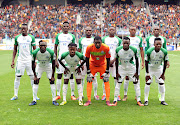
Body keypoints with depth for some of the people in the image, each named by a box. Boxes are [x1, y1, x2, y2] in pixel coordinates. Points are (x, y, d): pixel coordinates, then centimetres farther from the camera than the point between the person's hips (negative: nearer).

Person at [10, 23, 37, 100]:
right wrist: (13, 60, 5)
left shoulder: (31, 38, 0)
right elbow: (15, 50, 10)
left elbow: (34, 50, 3)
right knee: (17, 77, 1)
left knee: (33, 77, 1)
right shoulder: (17, 37, 4)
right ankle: (15, 95, 12)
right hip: (20, 60, 1)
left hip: (29, 60, -1)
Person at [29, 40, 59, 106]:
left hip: (48, 66, 0)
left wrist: (52, 76, -14)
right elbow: (33, 64, -15)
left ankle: (54, 100, 1)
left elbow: (53, 64, -18)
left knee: (52, 82, -8)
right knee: (35, 82, -7)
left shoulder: (51, 52, -30)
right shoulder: (35, 52, -29)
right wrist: (35, 75, -13)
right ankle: (34, 100, 1)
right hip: (39, 66, 1)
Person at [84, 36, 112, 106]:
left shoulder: (106, 48, -26)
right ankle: (89, 100, 1)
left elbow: (108, 60, -12)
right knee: (89, 81, -7)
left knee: (106, 81, -7)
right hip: (92, 65, 0)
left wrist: (107, 72, -12)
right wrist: (88, 72, -13)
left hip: (102, 65, 0)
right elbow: (87, 59, -12)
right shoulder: (89, 47, -25)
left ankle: (107, 100, 1)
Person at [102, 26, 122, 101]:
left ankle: (117, 95, 6)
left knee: (116, 77, -2)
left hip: (115, 61, -1)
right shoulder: (104, 39, 8)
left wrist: (113, 60, -9)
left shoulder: (118, 40, 6)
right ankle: (104, 94, 10)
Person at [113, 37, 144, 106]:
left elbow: (137, 60, -8)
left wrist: (137, 72, -7)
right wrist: (117, 73, -4)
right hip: (121, 68, 0)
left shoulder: (134, 50, -21)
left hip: (131, 68, 0)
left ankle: (138, 100, 7)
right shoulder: (118, 50, -19)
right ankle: (115, 100, 6)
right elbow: (116, 61, -5)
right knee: (118, 83, -3)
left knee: (136, 83, -2)